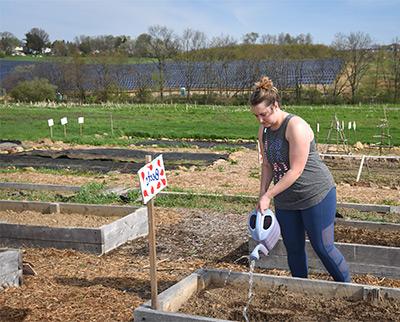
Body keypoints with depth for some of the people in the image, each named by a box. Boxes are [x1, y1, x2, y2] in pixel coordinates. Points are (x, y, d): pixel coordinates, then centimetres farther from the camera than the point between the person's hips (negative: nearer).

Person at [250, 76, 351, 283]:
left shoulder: (296, 127, -21)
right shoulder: (264, 130, 3)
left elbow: (295, 171, -23)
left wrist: (268, 195, -20)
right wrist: (262, 196, 0)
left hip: (315, 195, -7)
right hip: (285, 200, 7)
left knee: (323, 247, 0)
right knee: (293, 249, 11)